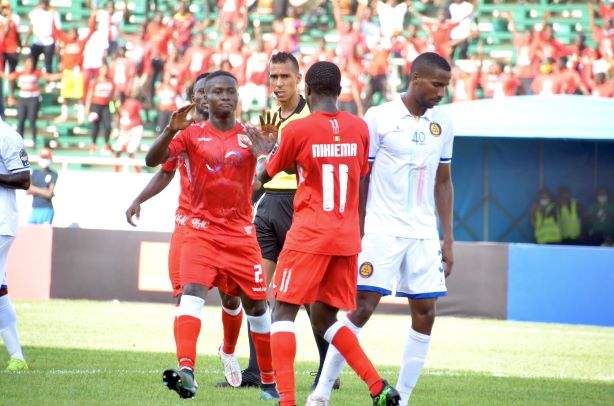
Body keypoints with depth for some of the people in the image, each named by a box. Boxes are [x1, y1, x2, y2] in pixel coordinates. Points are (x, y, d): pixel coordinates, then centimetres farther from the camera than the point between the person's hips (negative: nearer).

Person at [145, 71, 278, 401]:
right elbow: (153, 160, -9)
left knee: (257, 306, 8)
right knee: (192, 292, -24)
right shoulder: (192, 134, 2)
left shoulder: (249, 136, 4)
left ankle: (269, 381, 23)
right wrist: (171, 131, -27)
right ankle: (185, 370, -36)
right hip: (202, 231, -2)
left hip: (241, 234, 2)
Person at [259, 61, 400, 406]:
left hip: (309, 235, -5)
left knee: (283, 311, 1)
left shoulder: (297, 129, -7)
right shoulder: (360, 128, 6)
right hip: (347, 237, 5)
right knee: (324, 317, 16)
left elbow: (269, 173, 10)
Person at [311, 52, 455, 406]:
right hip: (382, 231, -5)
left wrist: (448, 239, 11)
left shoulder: (442, 124, 9)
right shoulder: (379, 118, -6)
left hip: (424, 234, 5)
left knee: (425, 315, 0)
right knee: (362, 308, -10)